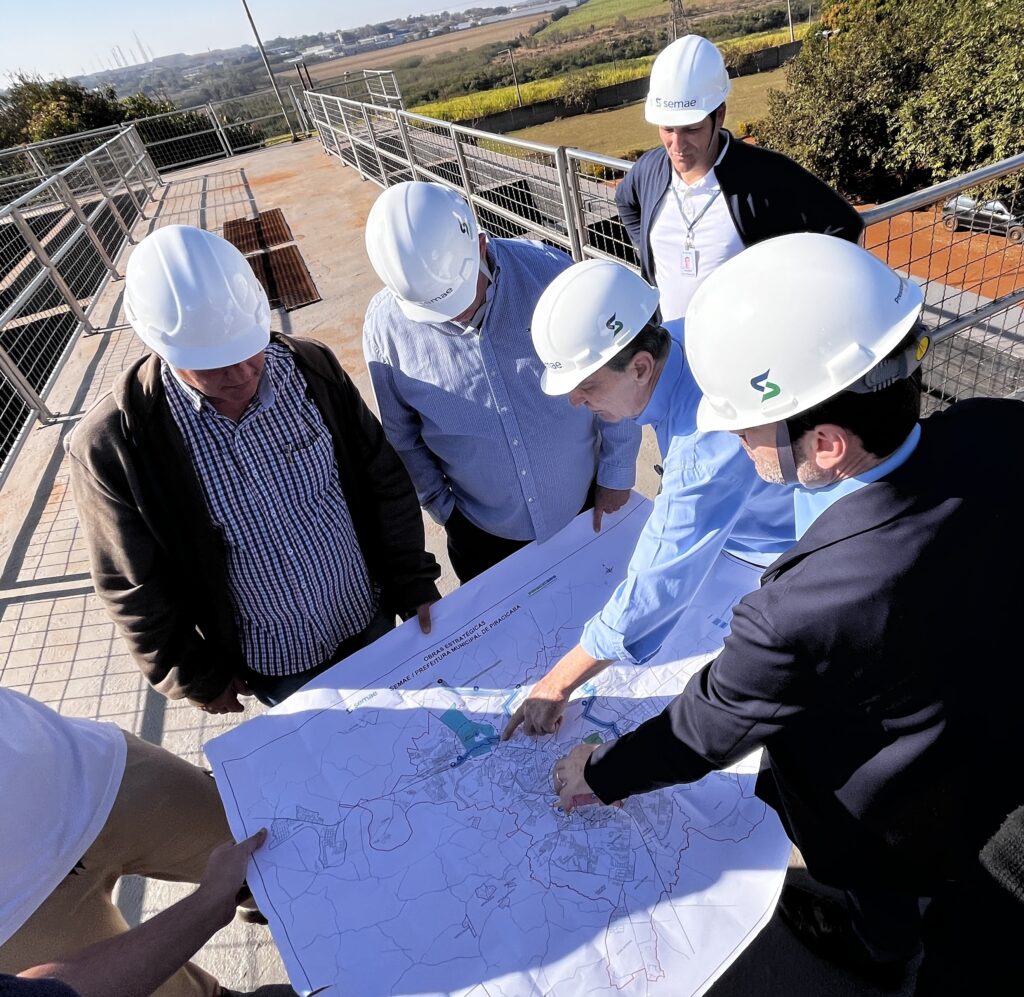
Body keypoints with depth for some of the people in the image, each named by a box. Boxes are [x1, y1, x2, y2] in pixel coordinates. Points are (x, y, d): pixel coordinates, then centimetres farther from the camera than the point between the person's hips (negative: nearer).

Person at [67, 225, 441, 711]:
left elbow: (384, 479, -7)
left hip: (370, 616, 2)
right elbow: (136, 589, -11)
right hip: (273, 664, -2)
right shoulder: (110, 444, -23)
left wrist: (414, 579, -4)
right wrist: (197, 677, -2)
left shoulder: (312, 366, -17)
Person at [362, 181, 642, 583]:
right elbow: (401, 438, -3)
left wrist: (617, 472, -4)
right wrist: (440, 505, -1)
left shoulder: (548, 272, -20)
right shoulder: (386, 324, -18)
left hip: (587, 506, 1)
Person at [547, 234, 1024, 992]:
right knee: (956, 864, 39)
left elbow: (704, 731, -28)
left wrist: (601, 776, -9)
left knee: (879, 883, 33)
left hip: (898, 810, -5)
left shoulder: (799, 617, -48)